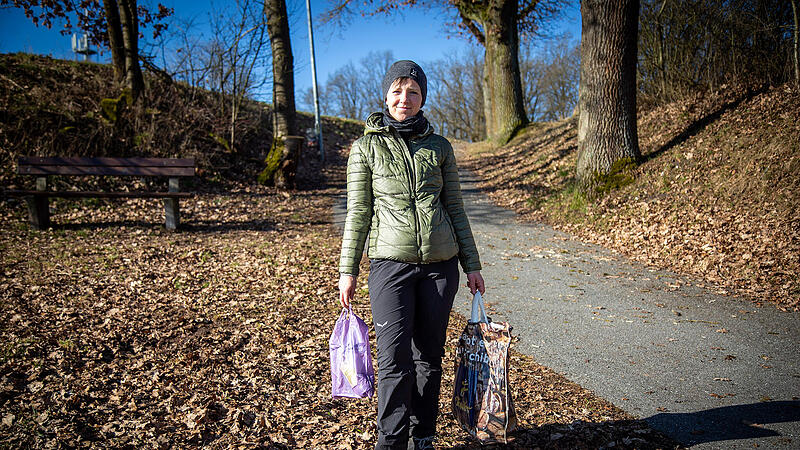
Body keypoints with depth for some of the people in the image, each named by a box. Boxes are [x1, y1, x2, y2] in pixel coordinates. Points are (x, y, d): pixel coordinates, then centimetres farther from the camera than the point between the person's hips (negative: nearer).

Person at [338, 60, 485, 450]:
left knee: (429, 356, 10)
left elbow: (454, 208, 11)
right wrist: (348, 271, 0)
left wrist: (471, 264, 9)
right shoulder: (366, 147, 3)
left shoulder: (439, 147, 9)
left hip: (440, 264, 3)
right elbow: (358, 212, 3)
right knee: (394, 361, -6)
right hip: (391, 264, -2)